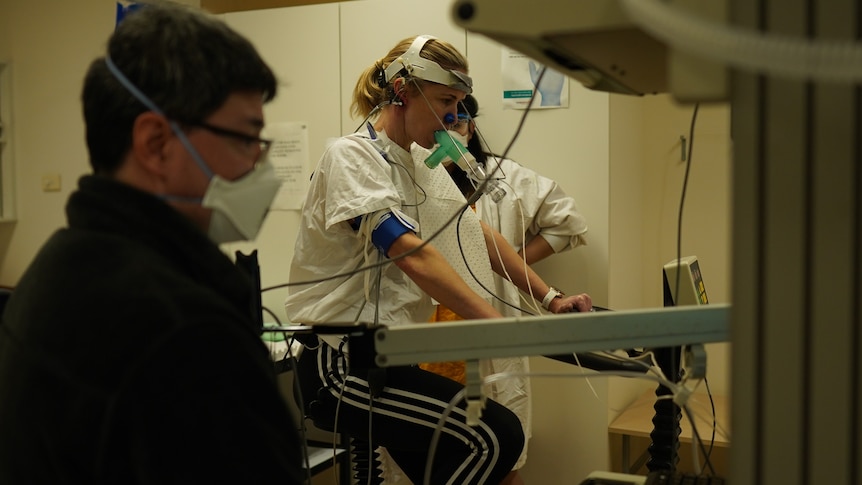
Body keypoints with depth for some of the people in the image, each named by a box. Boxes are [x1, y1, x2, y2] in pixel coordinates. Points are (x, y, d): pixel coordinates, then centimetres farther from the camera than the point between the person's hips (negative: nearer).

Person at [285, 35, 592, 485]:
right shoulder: (351, 156, -15)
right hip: (340, 365, -9)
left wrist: (550, 298, 5)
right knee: (496, 436, -16)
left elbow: (478, 238, 14)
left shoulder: (424, 167, 12)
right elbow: (413, 257, -27)